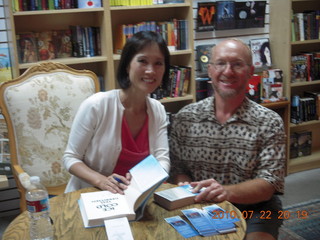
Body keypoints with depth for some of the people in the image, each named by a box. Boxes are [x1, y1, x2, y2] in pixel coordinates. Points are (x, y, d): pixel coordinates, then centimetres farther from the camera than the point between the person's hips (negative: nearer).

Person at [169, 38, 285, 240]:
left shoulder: (269, 123, -6)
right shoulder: (185, 118, 0)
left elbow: (269, 184, -11)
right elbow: (177, 167, 6)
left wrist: (227, 191, -30)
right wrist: (186, 188, -17)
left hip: (253, 209, -1)